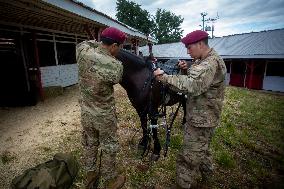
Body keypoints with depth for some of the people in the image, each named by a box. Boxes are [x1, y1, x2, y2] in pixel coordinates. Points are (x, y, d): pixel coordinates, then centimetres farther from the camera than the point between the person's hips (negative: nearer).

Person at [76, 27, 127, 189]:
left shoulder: (83, 52, -10)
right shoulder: (116, 66, -25)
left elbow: (83, 43, 14)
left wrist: (99, 43, 7)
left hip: (86, 113, 6)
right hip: (105, 116, -5)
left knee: (90, 145, 22)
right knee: (109, 148, 15)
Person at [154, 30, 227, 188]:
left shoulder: (212, 62, -23)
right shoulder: (203, 61, 11)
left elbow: (192, 86, -36)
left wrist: (164, 77, -33)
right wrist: (188, 70, -4)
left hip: (201, 119, -11)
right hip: (200, 116, 11)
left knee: (189, 158, 0)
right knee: (201, 149, 29)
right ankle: (206, 174, 52)